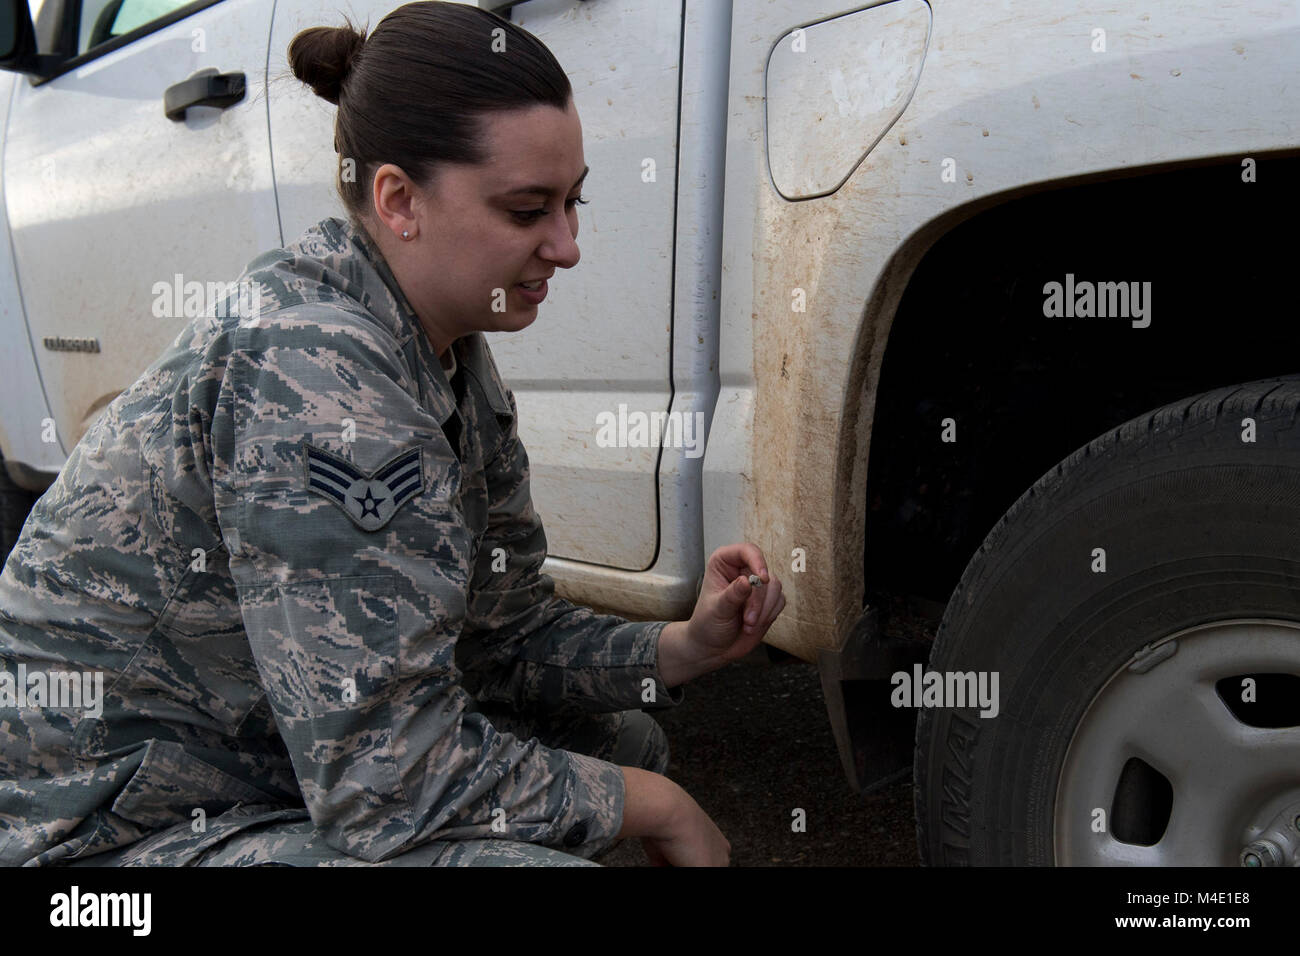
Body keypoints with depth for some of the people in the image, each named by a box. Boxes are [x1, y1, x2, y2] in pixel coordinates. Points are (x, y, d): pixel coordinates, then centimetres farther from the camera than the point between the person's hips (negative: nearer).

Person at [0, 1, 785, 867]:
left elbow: (507, 628, 9)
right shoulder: (314, 372, -27)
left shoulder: (449, 352, 1)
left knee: (622, 740, 9)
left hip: (290, 777, 9)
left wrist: (680, 650, -7)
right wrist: (656, 808, -15)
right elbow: (387, 787, -28)